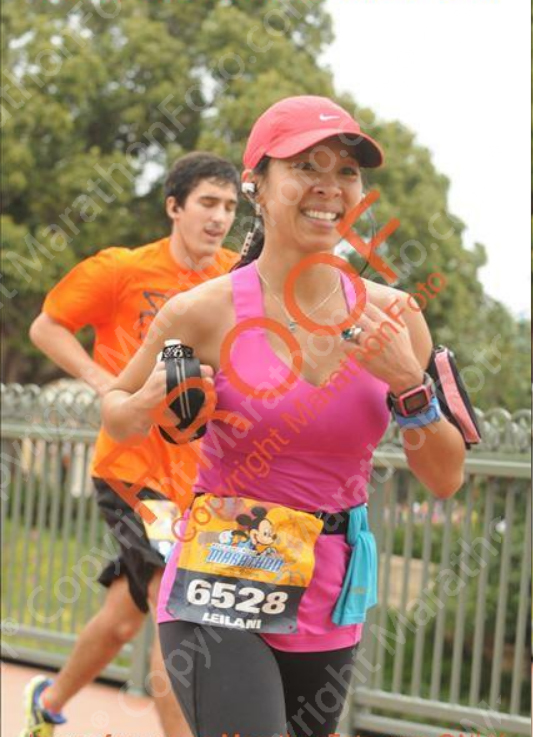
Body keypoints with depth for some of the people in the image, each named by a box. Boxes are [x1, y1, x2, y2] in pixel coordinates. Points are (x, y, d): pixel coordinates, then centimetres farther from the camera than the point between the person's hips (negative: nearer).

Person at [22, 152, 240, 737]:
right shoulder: (123, 270, -8)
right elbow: (46, 327, 0)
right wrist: (104, 381, -14)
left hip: (194, 471, 5)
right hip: (133, 464, -5)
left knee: (124, 618, 12)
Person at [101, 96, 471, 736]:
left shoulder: (390, 316, -1)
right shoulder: (205, 312, -10)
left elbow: (445, 480, 3)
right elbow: (115, 415, 7)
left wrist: (408, 386, -13)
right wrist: (153, 401, -15)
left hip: (332, 607, 4)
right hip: (219, 592, -4)